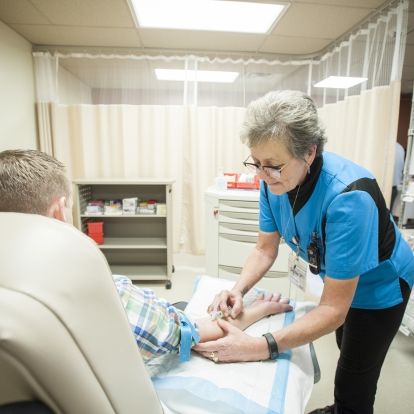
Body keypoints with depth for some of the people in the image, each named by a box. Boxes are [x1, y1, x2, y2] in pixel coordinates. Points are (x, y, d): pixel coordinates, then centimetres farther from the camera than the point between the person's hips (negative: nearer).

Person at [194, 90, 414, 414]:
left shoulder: (347, 197, -41)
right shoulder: (274, 180, -22)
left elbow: (334, 309, -38)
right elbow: (266, 248, -12)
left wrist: (259, 347, -44)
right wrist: (238, 290, -29)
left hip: (377, 286, -6)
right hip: (337, 278, 6)